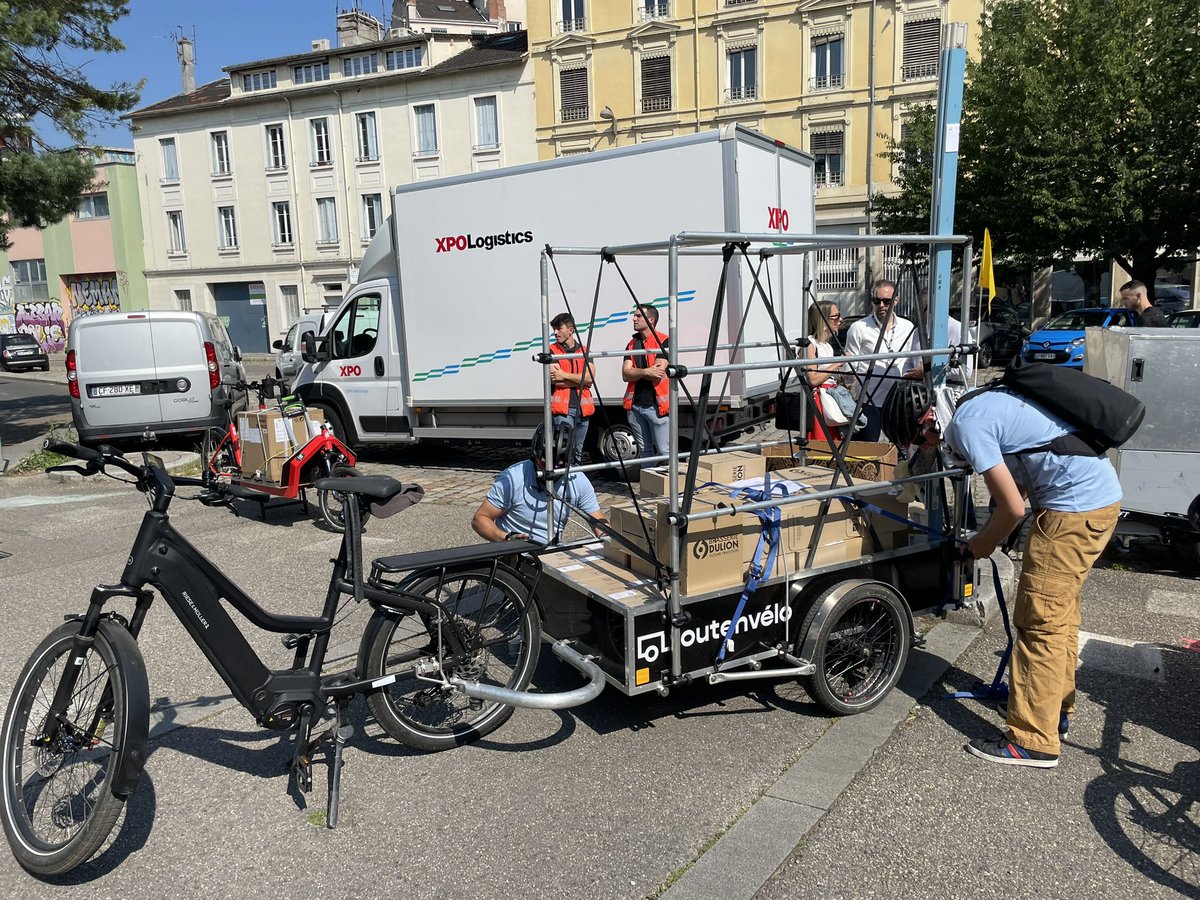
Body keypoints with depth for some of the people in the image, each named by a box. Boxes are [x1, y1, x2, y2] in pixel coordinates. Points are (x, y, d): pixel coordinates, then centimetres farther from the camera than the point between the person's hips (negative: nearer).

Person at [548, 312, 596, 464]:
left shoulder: (584, 351, 12)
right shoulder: (552, 350, 3)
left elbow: (590, 378, -3)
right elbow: (555, 380, -10)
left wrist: (564, 375, -8)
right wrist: (580, 380, -5)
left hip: (582, 408, 4)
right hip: (562, 408, -4)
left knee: (578, 452, 14)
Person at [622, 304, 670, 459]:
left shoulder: (663, 341, -6)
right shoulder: (632, 344, 13)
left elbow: (657, 375, -16)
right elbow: (625, 375, 1)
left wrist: (634, 372, -4)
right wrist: (645, 372, -16)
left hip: (657, 405, -6)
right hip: (635, 405, 6)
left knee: (664, 451, -5)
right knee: (645, 450, 13)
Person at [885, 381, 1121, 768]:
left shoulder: (966, 425, -17)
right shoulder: (979, 403, 12)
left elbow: (1013, 508, -16)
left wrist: (983, 544, 2)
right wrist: (989, 535, 16)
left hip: (1075, 507, -10)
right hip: (1103, 493, 10)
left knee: (1039, 623, -4)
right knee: (1060, 613, 21)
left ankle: (1033, 742, 3)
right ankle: (1058, 709, 36)